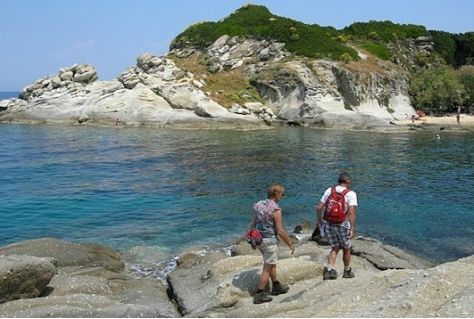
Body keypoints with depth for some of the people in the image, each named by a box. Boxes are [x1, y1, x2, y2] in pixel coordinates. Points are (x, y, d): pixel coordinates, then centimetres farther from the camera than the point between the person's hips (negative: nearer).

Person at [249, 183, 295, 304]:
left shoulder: (258, 205, 2)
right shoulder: (275, 209, -19)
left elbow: (252, 224, 7)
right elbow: (280, 231, -18)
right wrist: (290, 244, -6)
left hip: (259, 239, 8)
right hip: (270, 241, -8)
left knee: (271, 263, 24)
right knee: (267, 268, 3)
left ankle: (276, 286, 37)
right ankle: (259, 295, 7)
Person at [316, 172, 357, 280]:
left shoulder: (329, 190, 2)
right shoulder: (351, 194, -8)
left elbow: (319, 208, 2)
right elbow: (351, 212, -19)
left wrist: (319, 221, 16)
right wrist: (352, 229, -18)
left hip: (329, 224, 3)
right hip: (343, 225, -3)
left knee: (335, 248, 17)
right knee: (346, 248, 17)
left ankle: (328, 270, 2)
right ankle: (347, 271, 32)